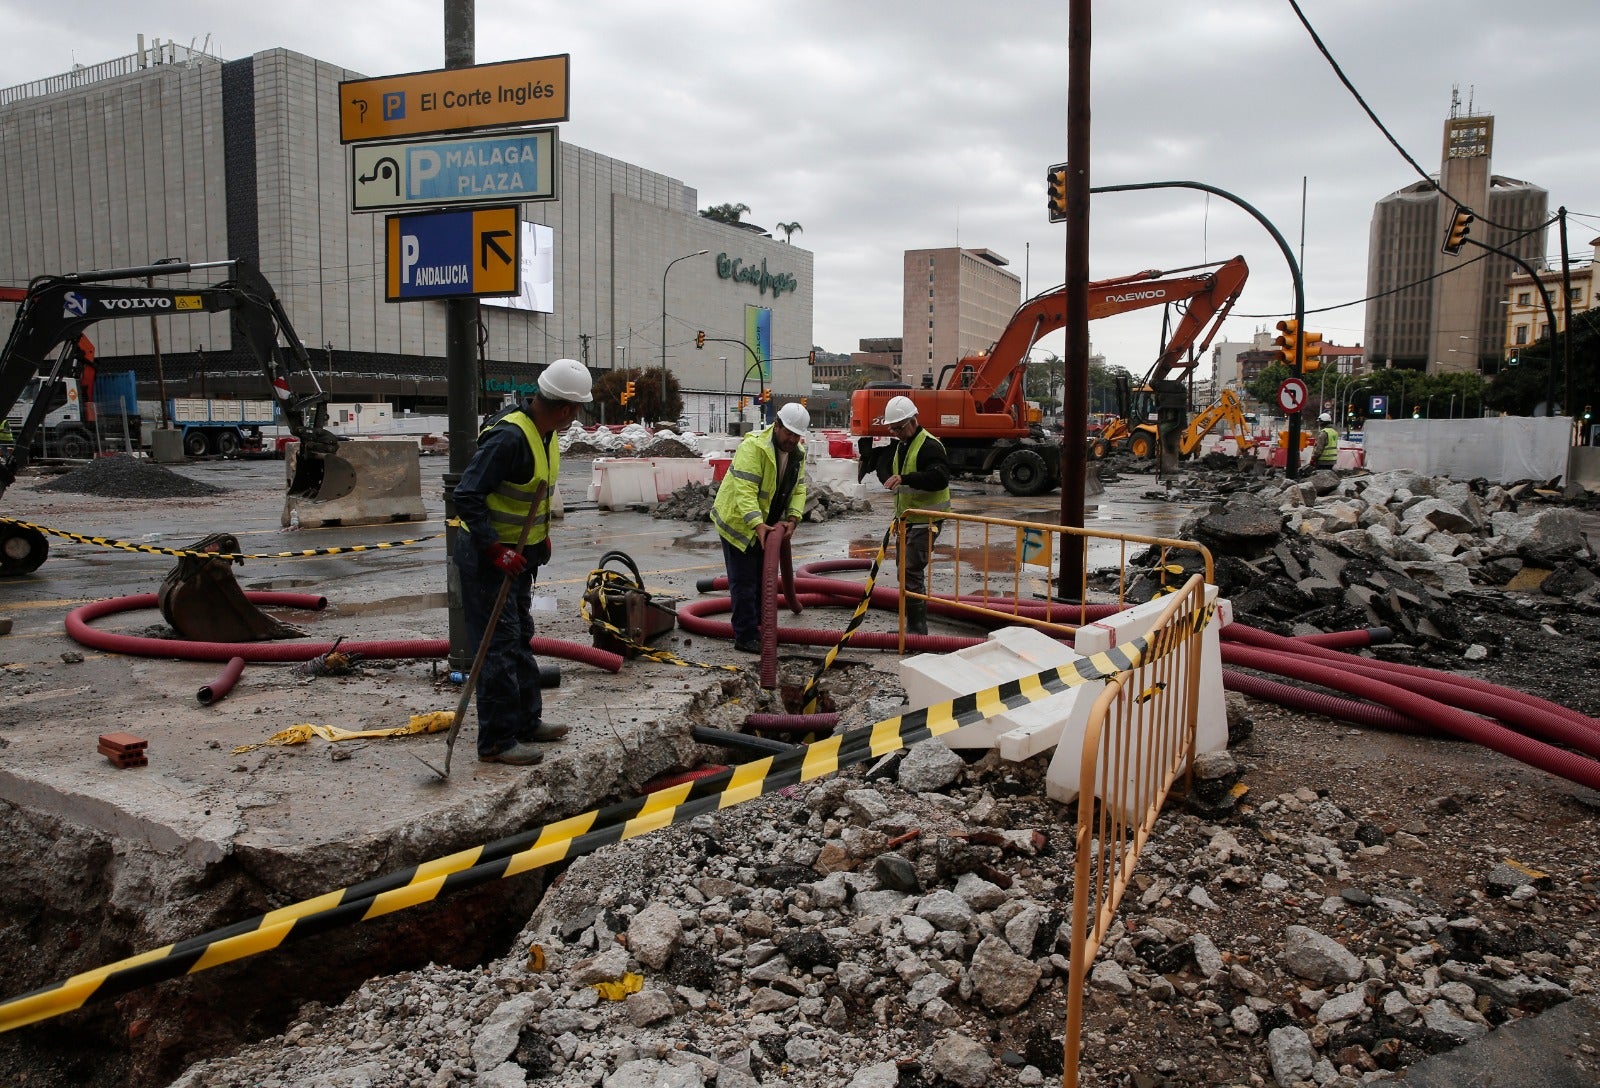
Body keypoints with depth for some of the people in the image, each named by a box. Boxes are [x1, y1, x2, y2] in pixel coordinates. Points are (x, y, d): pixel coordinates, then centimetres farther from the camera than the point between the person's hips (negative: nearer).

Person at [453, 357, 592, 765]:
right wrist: (497, 549, -28)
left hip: (519, 555, 10)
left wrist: (541, 534, 14)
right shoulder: (508, 437, -26)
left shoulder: (545, 433, 5)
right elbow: (467, 497, -28)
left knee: (520, 639, 18)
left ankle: (527, 721, 32)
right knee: (499, 647, -5)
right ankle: (497, 741, 4)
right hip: (489, 559, -10)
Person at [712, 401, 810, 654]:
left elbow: (799, 488, 4)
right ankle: (745, 637, -1)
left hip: (766, 524, 8)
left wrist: (793, 516, -13)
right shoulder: (754, 447, -26)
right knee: (744, 581, -6)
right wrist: (757, 524, -43)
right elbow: (745, 490, -34)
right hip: (738, 521, -8)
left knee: (762, 578, 17)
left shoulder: (798, 453, 2)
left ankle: (757, 625, 30)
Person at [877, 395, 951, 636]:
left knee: (911, 572, -14)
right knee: (905, 570, 15)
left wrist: (905, 479, -40)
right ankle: (912, 625, 25)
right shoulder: (900, 445, 13)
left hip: (925, 522, -10)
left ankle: (917, 629, -7)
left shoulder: (929, 446, -17)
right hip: (906, 519, 10)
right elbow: (887, 465, 31)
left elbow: (940, 478, -32)